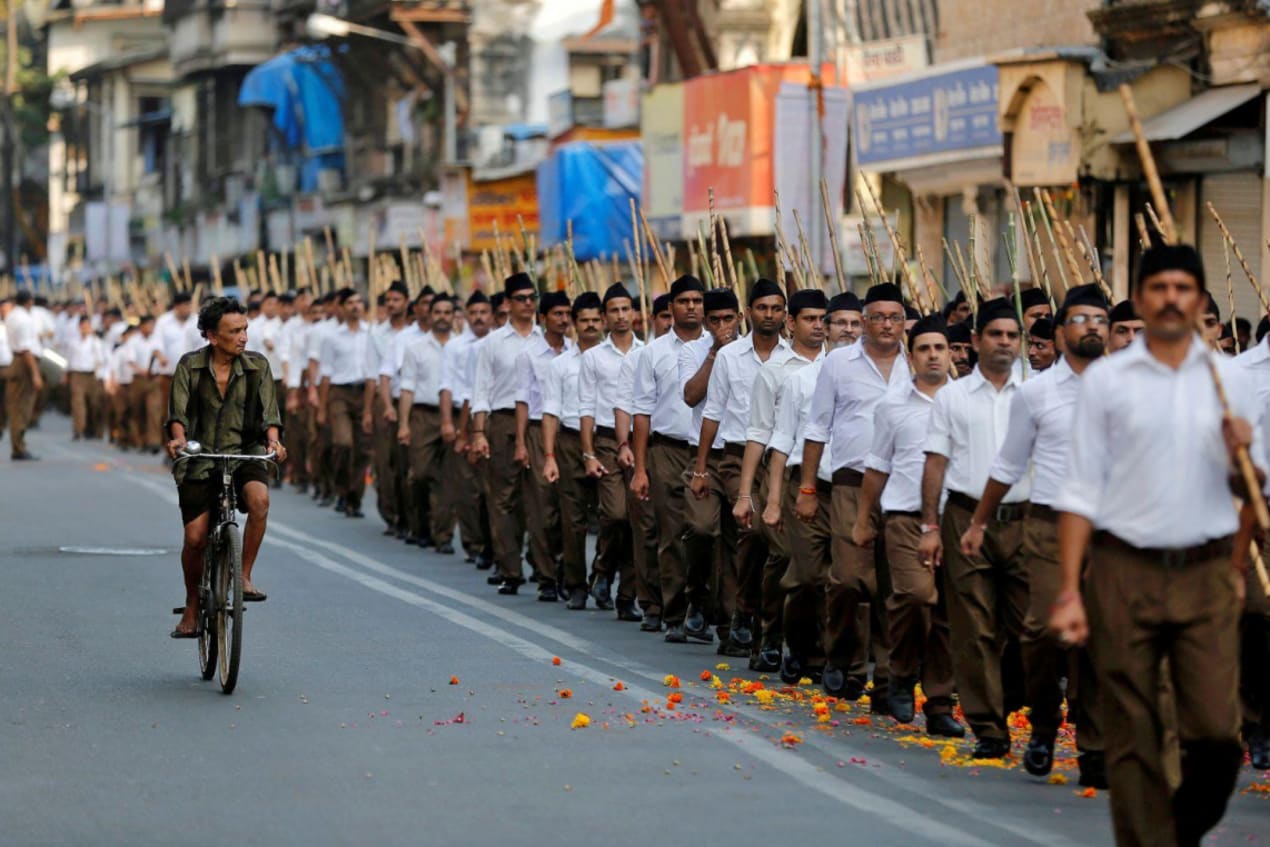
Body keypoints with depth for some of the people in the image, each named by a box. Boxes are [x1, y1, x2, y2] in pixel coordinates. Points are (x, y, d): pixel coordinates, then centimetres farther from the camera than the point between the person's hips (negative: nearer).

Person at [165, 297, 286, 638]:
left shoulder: (257, 366, 2)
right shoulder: (190, 366, -1)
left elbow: (269, 413, -2)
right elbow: (178, 412, -8)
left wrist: (273, 441, -22)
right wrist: (179, 439, -28)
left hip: (244, 454, 0)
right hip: (200, 460, 0)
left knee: (259, 498, -33)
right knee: (195, 538, -6)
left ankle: (245, 575, -16)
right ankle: (192, 608, 19)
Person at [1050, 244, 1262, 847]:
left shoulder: (1230, 379, 8)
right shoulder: (1105, 380, 3)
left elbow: (1251, 491, 13)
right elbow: (1080, 491, 2)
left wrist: (1243, 458, -10)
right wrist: (1068, 592, -5)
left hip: (1206, 577, 1)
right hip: (1123, 574, -1)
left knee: (1216, 731, -5)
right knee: (1132, 740, 0)